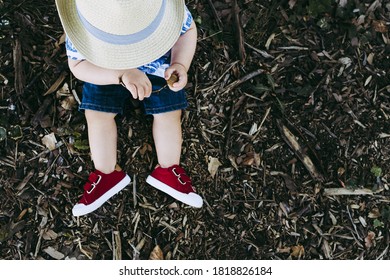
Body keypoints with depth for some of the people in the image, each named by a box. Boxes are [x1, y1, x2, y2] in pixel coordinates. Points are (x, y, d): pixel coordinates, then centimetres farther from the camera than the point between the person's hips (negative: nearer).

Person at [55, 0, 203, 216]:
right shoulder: (81, 26, -36)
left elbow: (187, 30, -15)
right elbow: (78, 67, -29)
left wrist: (181, 65, -36)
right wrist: (122, 74, -48)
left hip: (158, 63, 1)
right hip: (103, 69, 0)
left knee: (169, 113, -7)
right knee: (97, 115, -8)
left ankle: (167, 170, 16)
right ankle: (107, 174, 15)